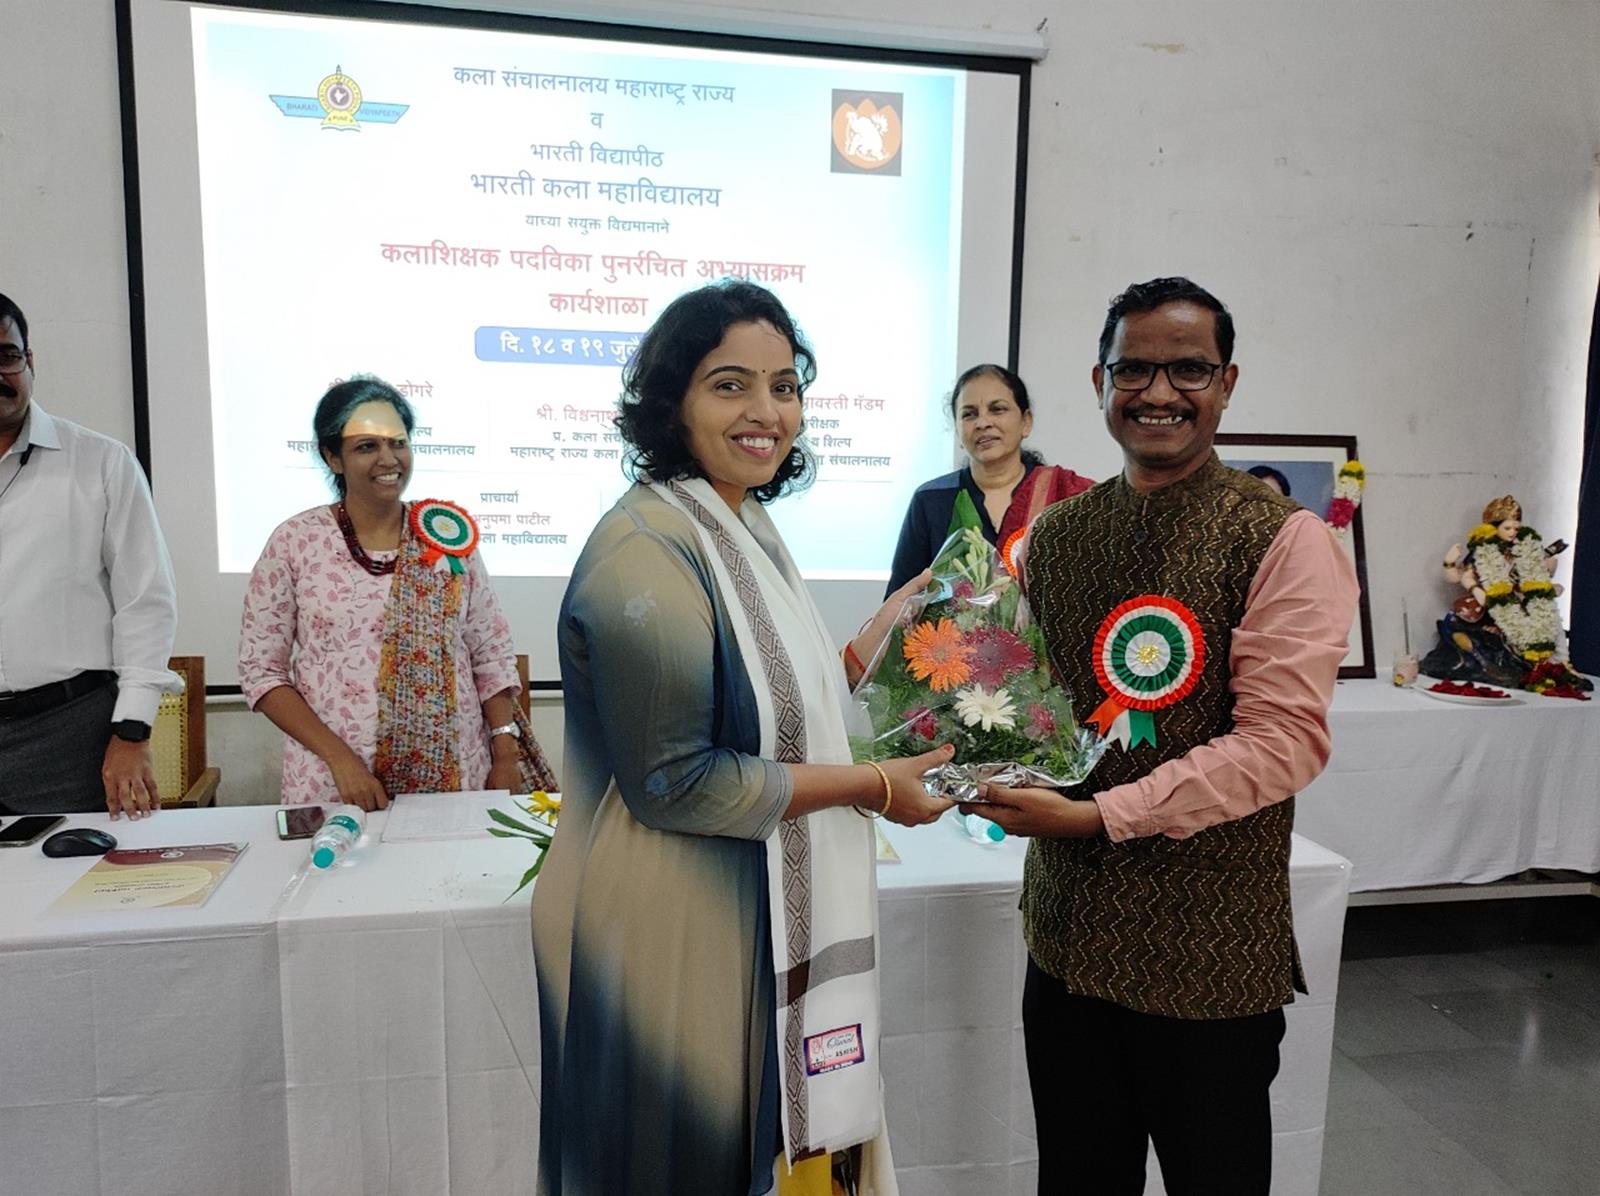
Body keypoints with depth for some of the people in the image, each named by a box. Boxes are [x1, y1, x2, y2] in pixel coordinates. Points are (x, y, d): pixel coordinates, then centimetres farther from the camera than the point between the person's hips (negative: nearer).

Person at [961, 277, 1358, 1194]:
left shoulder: (1283, 541, -11)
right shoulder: (1054, 534, 5)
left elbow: (1285, 740, -18)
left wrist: (1101, 816, -22)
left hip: (1209, 947, -4)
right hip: (1068, 930, 4)